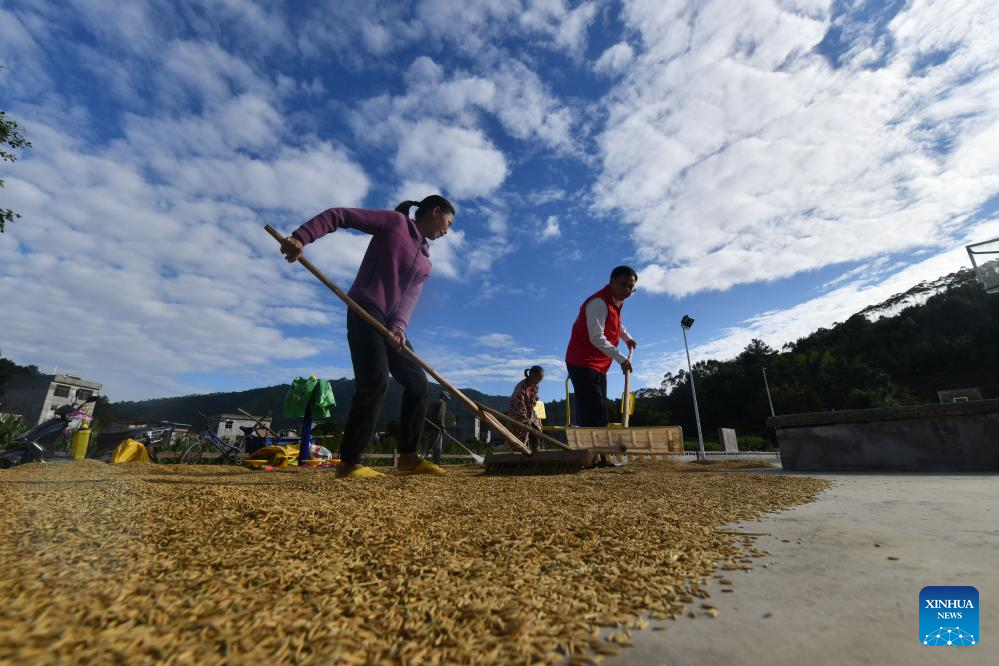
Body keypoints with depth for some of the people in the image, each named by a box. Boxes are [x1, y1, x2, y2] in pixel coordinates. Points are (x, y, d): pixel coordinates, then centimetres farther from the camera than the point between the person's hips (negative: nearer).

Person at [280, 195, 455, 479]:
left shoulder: (425, 263, 20)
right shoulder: (394, 221, 2)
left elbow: (409, 297, 3)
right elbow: (339, 215, -3)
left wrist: (399, 325, -17)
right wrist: (300, 237, -17)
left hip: (390, 322, 8)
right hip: (365, 311, -8)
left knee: (417, 381, 2)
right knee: (375, 380, -20)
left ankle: (408, 456, 8)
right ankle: (349, 462, -11)